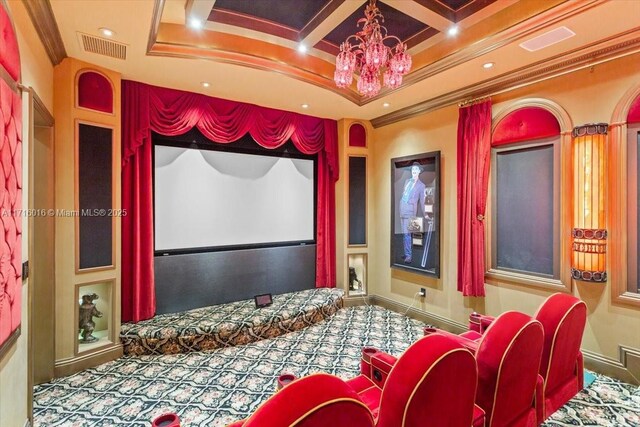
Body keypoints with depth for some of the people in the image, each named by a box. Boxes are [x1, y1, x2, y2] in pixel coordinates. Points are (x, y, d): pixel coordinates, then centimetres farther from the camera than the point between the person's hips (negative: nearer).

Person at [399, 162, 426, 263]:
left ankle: (408, 256, -6)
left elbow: (422, 200, 5)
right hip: (402, 209, 6)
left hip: (410, 211, -6)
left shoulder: (421, 185, 2)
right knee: (404, 233, 10)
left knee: (407, 233, -12)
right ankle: (407, 253, 21)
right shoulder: (407, 181, 17)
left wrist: (425, 214, 7)